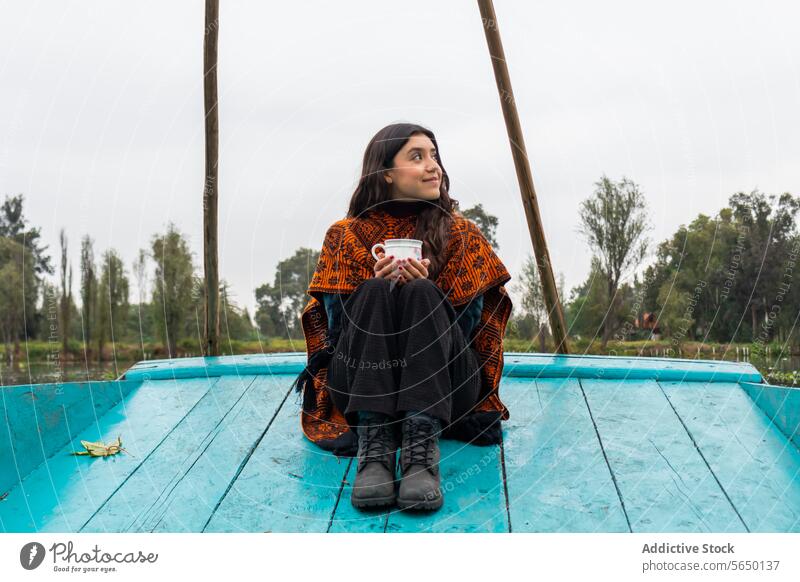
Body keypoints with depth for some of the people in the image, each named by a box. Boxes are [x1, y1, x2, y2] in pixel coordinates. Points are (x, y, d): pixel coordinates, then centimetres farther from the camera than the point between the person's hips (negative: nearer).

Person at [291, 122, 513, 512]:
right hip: (358, 387, 0)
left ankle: (422, 448, -44)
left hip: (447, 387, 0)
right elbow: (336, 325, 3)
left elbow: (470, 324, 3)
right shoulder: (347, 235, 9)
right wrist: (375, 287, -16)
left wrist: (427, 290, -16)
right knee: (376, 293, -25)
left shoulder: (461, 234, 10)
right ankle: (373, 446, -43)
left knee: (420, 293, -26)